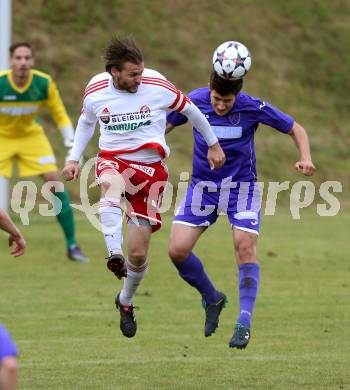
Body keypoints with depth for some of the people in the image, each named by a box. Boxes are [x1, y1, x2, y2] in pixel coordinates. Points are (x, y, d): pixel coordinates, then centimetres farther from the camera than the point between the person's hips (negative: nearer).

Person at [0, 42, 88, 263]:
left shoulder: (45, 83, -20)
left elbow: (60, 114, -6)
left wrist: (70, 139, -20)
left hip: (31, 135, 2)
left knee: (54, 180, -12)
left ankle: (72, 244, -4)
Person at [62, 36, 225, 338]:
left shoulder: (157, 86, -10)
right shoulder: (95, 91, -2)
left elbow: (189, 109, 7)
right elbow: (86, 121, 20)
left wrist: (213, 144, 15)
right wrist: (74, 160, 15)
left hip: (151, 168, 0)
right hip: (113, 160, 1)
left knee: (138, 253, -2)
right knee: (111, 184, -42)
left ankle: (126, 302, 28)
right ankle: (114, 255, -55)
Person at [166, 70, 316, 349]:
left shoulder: (253, 108, -15)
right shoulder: (195, 101, -11)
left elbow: (295, 129, -4)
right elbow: (166, 125, 7)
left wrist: (305, 159, -21)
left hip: (242, 185, -2)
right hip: (203, 185, 2)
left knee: (245, 247, -16)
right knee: (177, 249, -10)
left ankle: (244, 323, -6)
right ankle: (212, 298, 16)